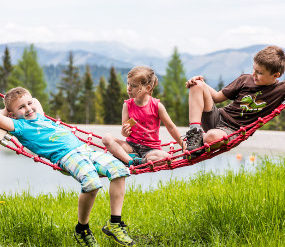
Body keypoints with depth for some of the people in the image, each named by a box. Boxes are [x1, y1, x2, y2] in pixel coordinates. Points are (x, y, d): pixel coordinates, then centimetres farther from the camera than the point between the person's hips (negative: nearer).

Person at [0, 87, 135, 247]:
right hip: (65, 155, -8)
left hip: (84, 149, 8)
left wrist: (32, 100, 34)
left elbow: (37, 102, 50)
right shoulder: (19, 125, 6)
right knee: (91, 182, -35)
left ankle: (115, 223, -9)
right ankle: (82, 228, -11)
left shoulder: (40, 117, 28)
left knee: (118, 169, -14)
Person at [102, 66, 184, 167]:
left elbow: (170, 127, 4)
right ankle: (131, 161, -34)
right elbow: (125, 130, 3)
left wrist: (183, 145, 5)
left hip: (150, 149, -3)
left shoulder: (157, 105, -4)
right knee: (107, 138, -22)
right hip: (131, 145, 3)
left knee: (166, 157, -34)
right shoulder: (127, 105, 2)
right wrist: (125, 132, -22)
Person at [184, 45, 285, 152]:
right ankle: (195, 131, -23)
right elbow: (217, 97, 13)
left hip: (232, 130, -5)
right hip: (217, 118, 5)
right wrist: (202, 83, -1)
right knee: (197, 85, -15)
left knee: (213, 136, -43)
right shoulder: (245, 79, 8)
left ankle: (202, 139, -6)